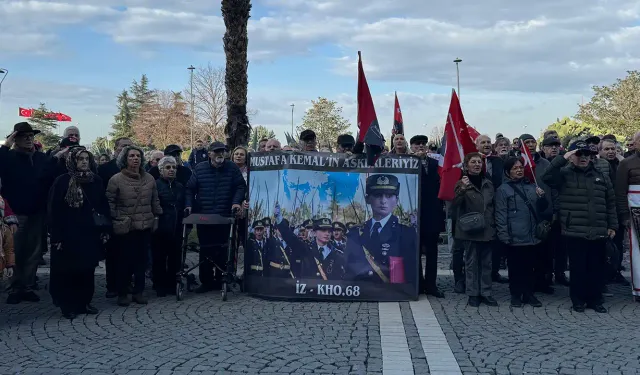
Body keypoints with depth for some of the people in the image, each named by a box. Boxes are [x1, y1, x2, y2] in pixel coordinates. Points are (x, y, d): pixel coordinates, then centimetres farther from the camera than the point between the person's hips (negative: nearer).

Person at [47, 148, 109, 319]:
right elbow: (54, 210, -7)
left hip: (90, 234, 4)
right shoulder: (62, 181, -6)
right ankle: (68, 305, 14)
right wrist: (56, 237, -11)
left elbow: (104, 208, 8)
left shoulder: (96, 181, 4)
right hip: (69, 234, -3)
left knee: (88, 270, 9)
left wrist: (104, 231, 3)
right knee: (68, 271, 3)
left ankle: (84, 302, 21)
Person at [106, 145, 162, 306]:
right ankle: (122, 293, 14)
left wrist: (156, 217, 12)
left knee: (141, 260, 8)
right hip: (125, 228, -4)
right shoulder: (116, 180, -5)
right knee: (125, 261, 1)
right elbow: (109, 202, -2)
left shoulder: (149, 178, 8)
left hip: (145, 227, 4)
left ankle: (138, 291, 19)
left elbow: (155, 201, 15)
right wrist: (115, 219, -6)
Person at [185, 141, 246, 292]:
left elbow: (241, 186, 1)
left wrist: (237, 202, -14)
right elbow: (190, 189, 9)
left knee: (222, 249, 4)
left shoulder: (232, 168, 4)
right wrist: (189, 205, -3)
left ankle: (220, 280, 14)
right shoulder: (199, 169, 7)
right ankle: (206, 281, 13)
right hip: (203, 216, 1)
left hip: (224, 216, -1)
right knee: (205, 250, 5)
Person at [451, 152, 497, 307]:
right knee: (471, 262, 3)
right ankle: (473, 293, 11)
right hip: (470, 230, -4)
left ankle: (485, 293, 17)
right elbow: (455, 206, -16)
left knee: (486, 262, 8)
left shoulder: (488, 183, 11)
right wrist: (462, 189, -30)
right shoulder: (462, 183, -4)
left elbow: (493, 206, 19)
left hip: (487, 229, 4)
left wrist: (493, 225, 12)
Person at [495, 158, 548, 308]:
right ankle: (516, 295, 17)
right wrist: (504, 236, -13)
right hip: (515, 238, -4)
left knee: (529, 266, 12)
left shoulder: (532, 187, 12)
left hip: (532, 236, 4)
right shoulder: (503, 189, -3)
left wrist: (542, 197, -5)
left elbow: (542, 209, 15)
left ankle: (529, 294, 23)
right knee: (515, 267, 5)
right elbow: (501, 215, -7)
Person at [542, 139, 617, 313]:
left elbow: (610, 203, 15)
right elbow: (547, 177, -19)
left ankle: (595, 300, 22)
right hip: (575, 232, -3)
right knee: (578, 267, 3)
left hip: (599, 232, 4)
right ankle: (578, 300, 17)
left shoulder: (601, 177, 13)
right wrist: (562, 159, -19)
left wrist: (612, 225, 9)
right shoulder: (565, 174, 2)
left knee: (597, 267, 9)